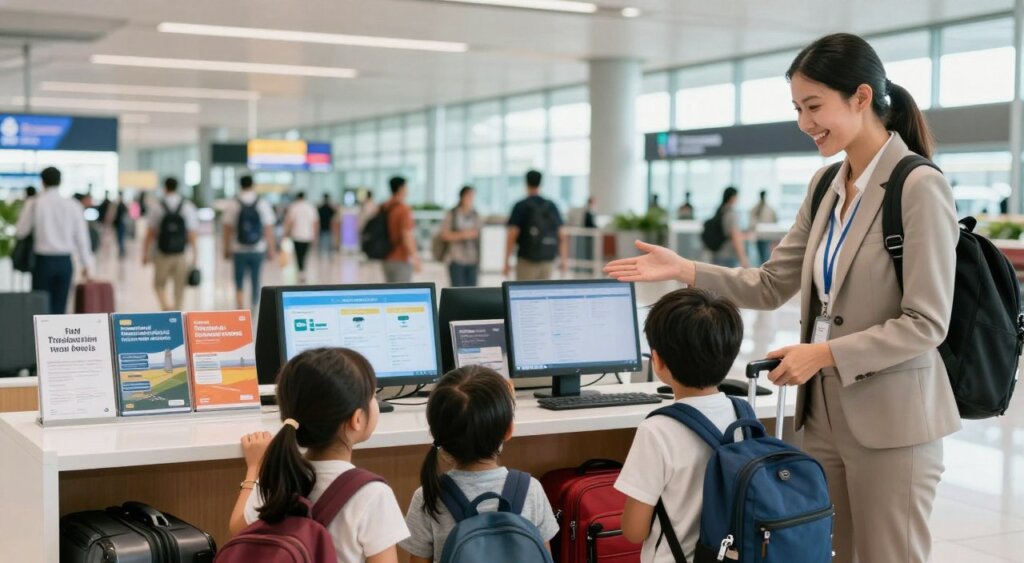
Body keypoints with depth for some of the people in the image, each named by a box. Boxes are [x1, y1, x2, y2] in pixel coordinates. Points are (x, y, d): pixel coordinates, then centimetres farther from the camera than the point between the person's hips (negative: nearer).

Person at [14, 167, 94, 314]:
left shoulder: (34, 204, -6)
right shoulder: (73, 206, -2)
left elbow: (20, 232, 2)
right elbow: (81, 237, 2)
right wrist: (86, 264, 10)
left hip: (43, 260, -2)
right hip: (65, 261, 2)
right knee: (60, 307, 6)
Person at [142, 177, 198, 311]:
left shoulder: (156, 208, -5)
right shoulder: (189, 207, -1)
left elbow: (150, 234, -4)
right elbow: (191, 234, -3)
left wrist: (145, 253, 5)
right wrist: (194, 255, 2)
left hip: (162, 254, -1)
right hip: (182, 255, 1)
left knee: (159, 285, 14)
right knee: (179, 289, 11)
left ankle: (166, 306, -11)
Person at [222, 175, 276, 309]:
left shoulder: (233, 205, -3)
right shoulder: (263, 204, -2)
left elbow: (227, 229, -1)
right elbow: (269, 229, -2)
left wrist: (227, 249, 8)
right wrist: (271, 250, 4)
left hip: (239, 251, 0)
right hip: (258, 250, 0)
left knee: (239, 285, 6)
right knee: (256, 282, 12)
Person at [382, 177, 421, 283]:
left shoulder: (383, 208, 7)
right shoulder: (404, 209, -14)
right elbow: (407, 236, -18)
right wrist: (415, 258, -14)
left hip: (387, 259, 7)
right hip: (402, 260, -7)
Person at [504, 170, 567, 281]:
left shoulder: (521, 206, -6)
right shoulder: (551, 206, 7)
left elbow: (512, 235, -12)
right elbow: (562, 236, 6)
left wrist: (506, 262, -7)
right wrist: (564, 259, 14)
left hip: (527, 260, -4)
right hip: (547, 259, 4)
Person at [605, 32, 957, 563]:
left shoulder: (919, 187, -15)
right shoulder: (826, 186, 9)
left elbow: (926, 323, -17)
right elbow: (772, 284, 9)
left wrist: (824, 353, -21)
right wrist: (684, 270, -2)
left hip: (891, 421, -7)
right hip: (823, 414, 7)